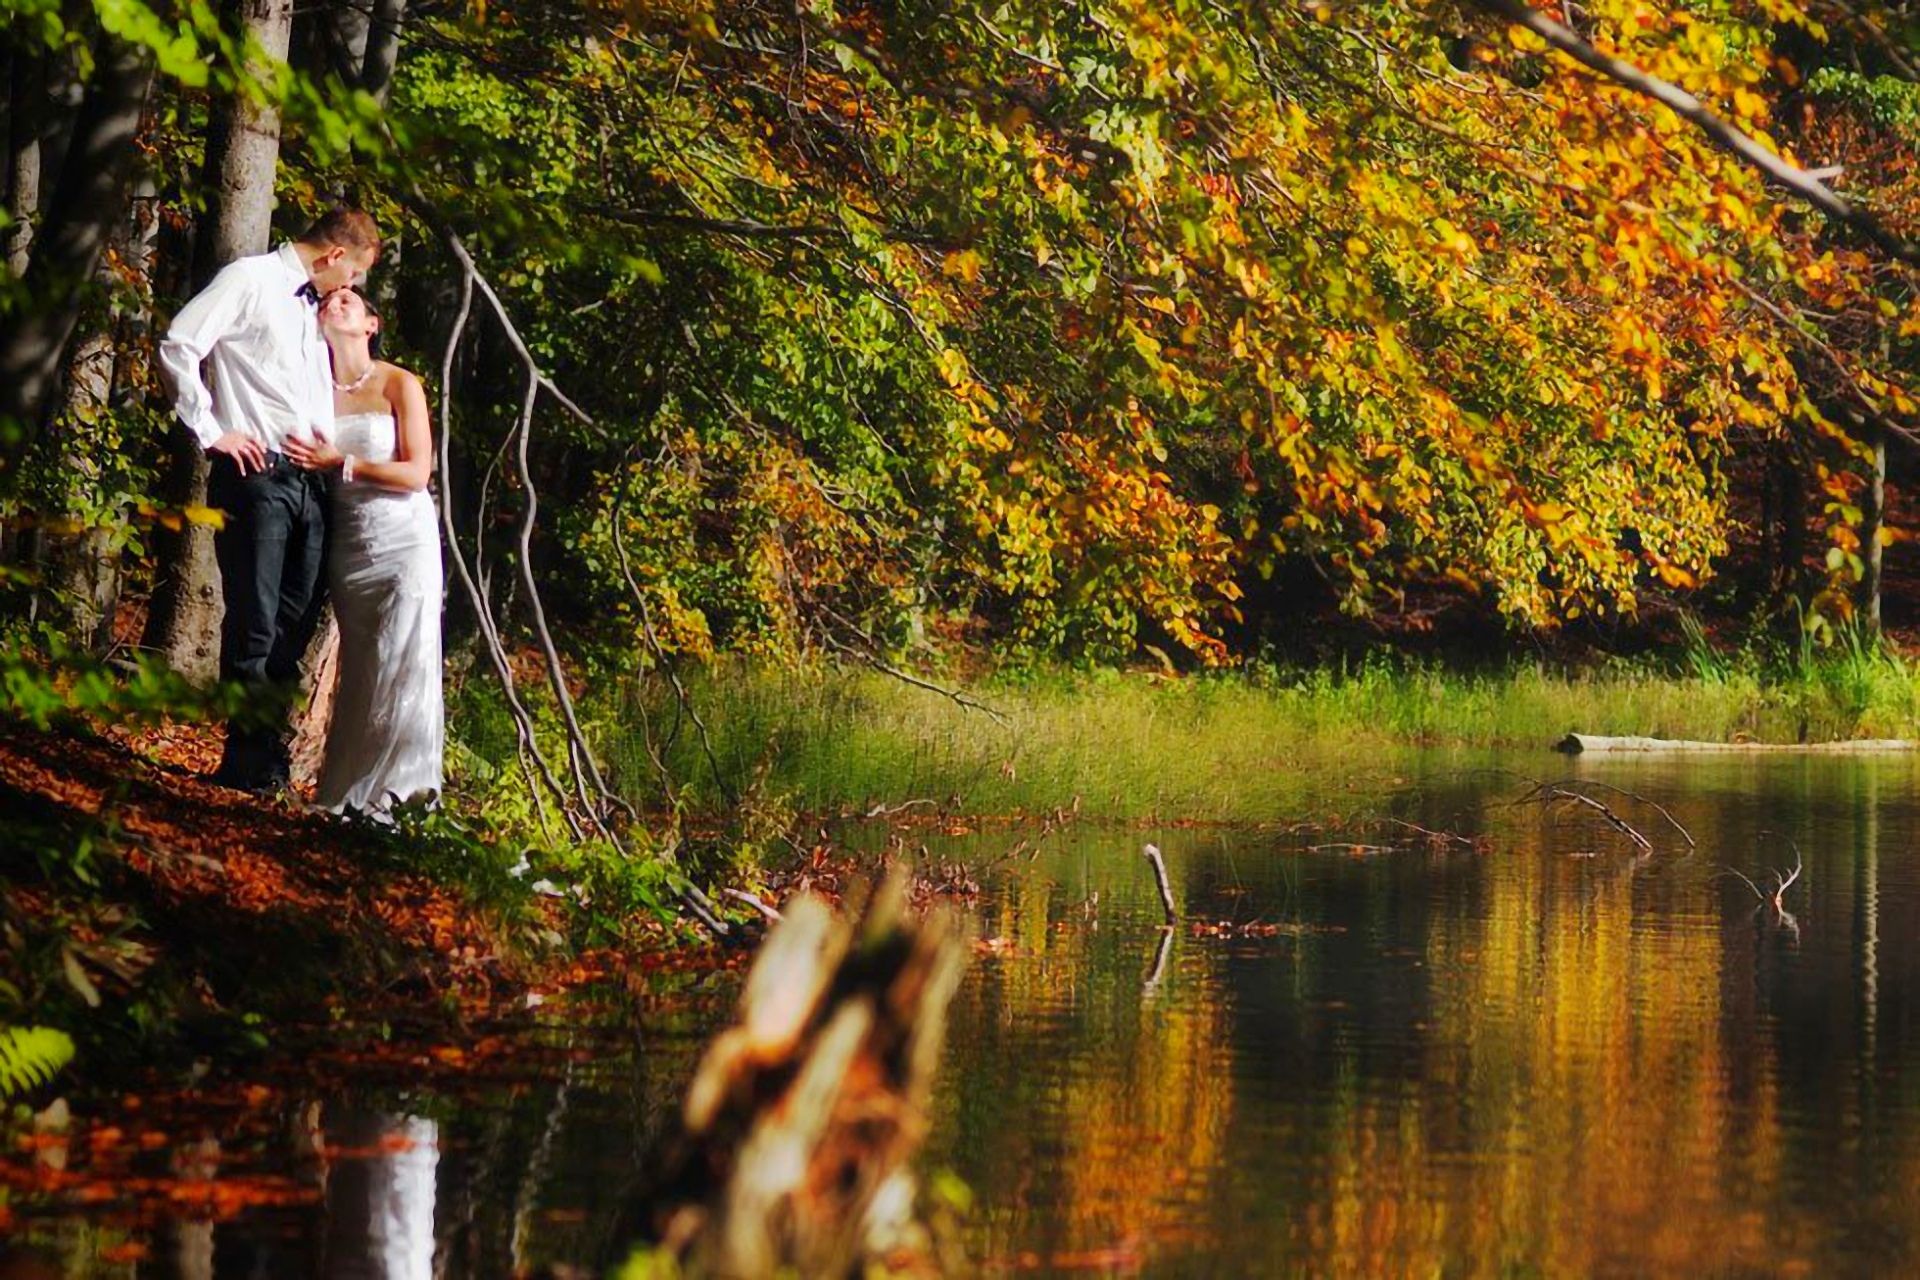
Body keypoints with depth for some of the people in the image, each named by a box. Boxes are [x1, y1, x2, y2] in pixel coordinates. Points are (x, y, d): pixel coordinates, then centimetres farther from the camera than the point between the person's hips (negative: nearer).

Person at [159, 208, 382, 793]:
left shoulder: (311, 306, 22)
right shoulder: (251, 279, -3)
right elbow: (179, 345, -11)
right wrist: (211, 432, -12)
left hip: (308, 481, 8)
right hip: (255, 475, -8)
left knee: (293, 627, 7)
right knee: (254, 627, -8)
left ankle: (267, 760, 12)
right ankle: (247, 762, -4)